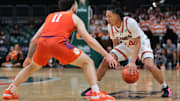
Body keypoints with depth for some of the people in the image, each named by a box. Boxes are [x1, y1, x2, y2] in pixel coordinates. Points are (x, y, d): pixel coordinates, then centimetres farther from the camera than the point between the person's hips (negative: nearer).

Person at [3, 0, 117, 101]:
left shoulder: (50, 16, 33)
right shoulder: (74, 18, 22)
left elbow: (34, 39, 32)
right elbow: (89, 39, 11)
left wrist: (29, 57, 44)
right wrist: (106, 54, 14)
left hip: (42, 43, 5)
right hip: (58, 43, -5)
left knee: (32, 67, 32)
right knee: (88, 63, 8)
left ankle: (10, 91, 32)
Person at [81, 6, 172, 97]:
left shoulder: (130, 22, -33)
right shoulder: (110, 26, -15)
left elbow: (138, 43, -28)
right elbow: (116, 43, 0)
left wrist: (132, 62, -36)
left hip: (141, 44, -5)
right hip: (126, 46, 5)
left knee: (149, 65, -28)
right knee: (106, 61, -9)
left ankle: (165, 88, -5)